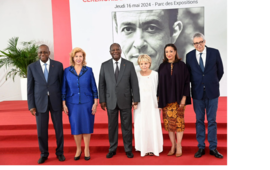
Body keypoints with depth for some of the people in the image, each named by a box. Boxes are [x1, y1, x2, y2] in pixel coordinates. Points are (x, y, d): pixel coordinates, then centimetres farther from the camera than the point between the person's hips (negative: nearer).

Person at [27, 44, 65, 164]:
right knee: (41, 130, 6)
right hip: (40, 102, 0)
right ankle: (44, 154, 26)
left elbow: (62, 84, 3)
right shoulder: (32, 67, 2)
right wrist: (31, 106, -1)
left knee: (59, 128, 8)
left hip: (55, 101, 0)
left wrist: (64, 101, 2)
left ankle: (59, 152, 26)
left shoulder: (58, 65, 0)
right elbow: (30, 88, 3)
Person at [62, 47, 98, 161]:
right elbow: (64, 89, 3)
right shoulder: (67, 71, 0)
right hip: (73, 104, 1)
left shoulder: (88, 70, -1)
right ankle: (78, 149, 27)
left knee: (87, 126, 7)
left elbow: (94, 87, 1)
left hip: (87, 103, 0)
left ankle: (87, 149, 23)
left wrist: (95, 103, -3)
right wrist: (64, 104, 0)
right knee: (75, 126, 8)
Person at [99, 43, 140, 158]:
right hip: (110, 101, 1)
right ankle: (112, 149, 26)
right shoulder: (105, 65, 3)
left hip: (125, 100, -1)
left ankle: (128, 149, 23)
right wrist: (102, 100, 0)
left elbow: (134, 83, -1)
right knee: (112, 126, 10)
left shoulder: (129, 65, 0)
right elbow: (101, 84, 4)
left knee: (127, 126, 8)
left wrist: (136, 99, -4)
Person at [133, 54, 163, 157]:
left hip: (152, 104, -1)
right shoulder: (136, 75, 0)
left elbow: (158, 90, 1)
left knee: (153, 125, 2)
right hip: (140, 104, 1)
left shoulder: (155, 74, -2)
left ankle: (153, 148, 17)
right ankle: (143, 148, 18)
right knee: (141, 126, 5)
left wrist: (159, 103, -1)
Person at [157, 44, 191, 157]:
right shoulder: (162, 67, 6)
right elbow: (160, 83, 8)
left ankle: (179, 146, 12)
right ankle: (173, 145, 16)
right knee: (169, 122, 5)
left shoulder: (181, 65, 0)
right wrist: (159, 98, 3)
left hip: (178, 98, -2)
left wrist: (184, 98, -10)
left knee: (178, 121, 2)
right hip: (166, 99, 2)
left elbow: (186, 82, -2)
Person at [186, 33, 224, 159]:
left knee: (212, 121, 7)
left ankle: (213, 148, 18)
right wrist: (196, 84, 8)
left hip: (212, 92, 0)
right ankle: (201, 147, 19)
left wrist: (212, 83, 11)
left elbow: (220, 71, 7)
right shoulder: (189, 56, 1)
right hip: (197, 93, 1)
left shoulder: (214, 53, -1)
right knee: (199, 121, 8)